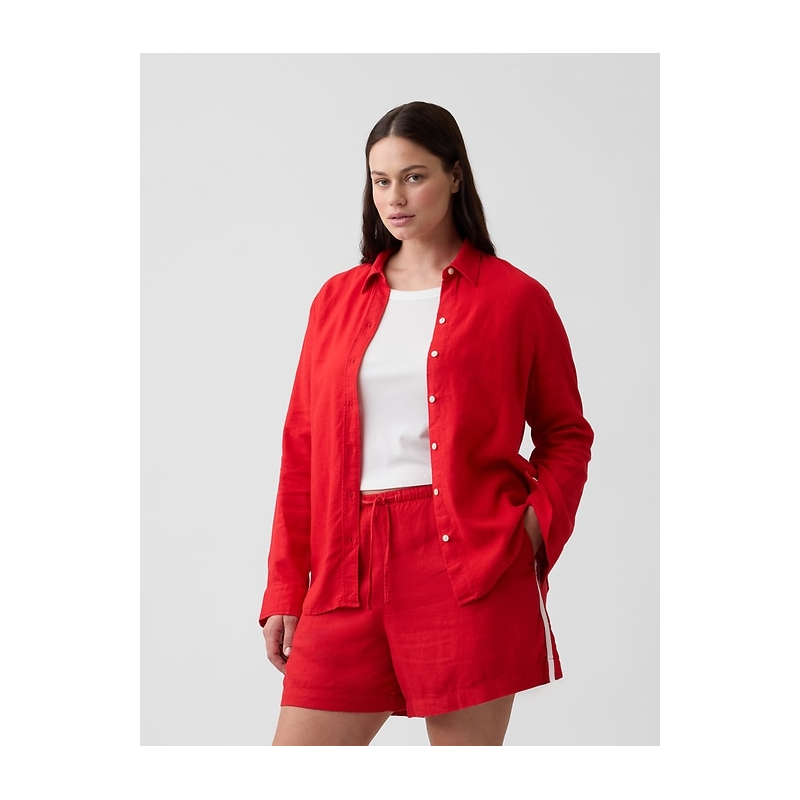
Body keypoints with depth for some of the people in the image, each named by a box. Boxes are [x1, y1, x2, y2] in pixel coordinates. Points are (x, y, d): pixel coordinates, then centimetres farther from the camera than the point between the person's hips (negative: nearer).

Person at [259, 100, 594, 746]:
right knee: (299, 738, -3)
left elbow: (567, 435, 10)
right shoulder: (337, 299, 13)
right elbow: (302, 452, 13)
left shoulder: (514, 298, 4)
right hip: (350, 570, 3)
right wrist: (284, 592, 9)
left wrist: (538, 523, -8)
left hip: (470, 565, -3)